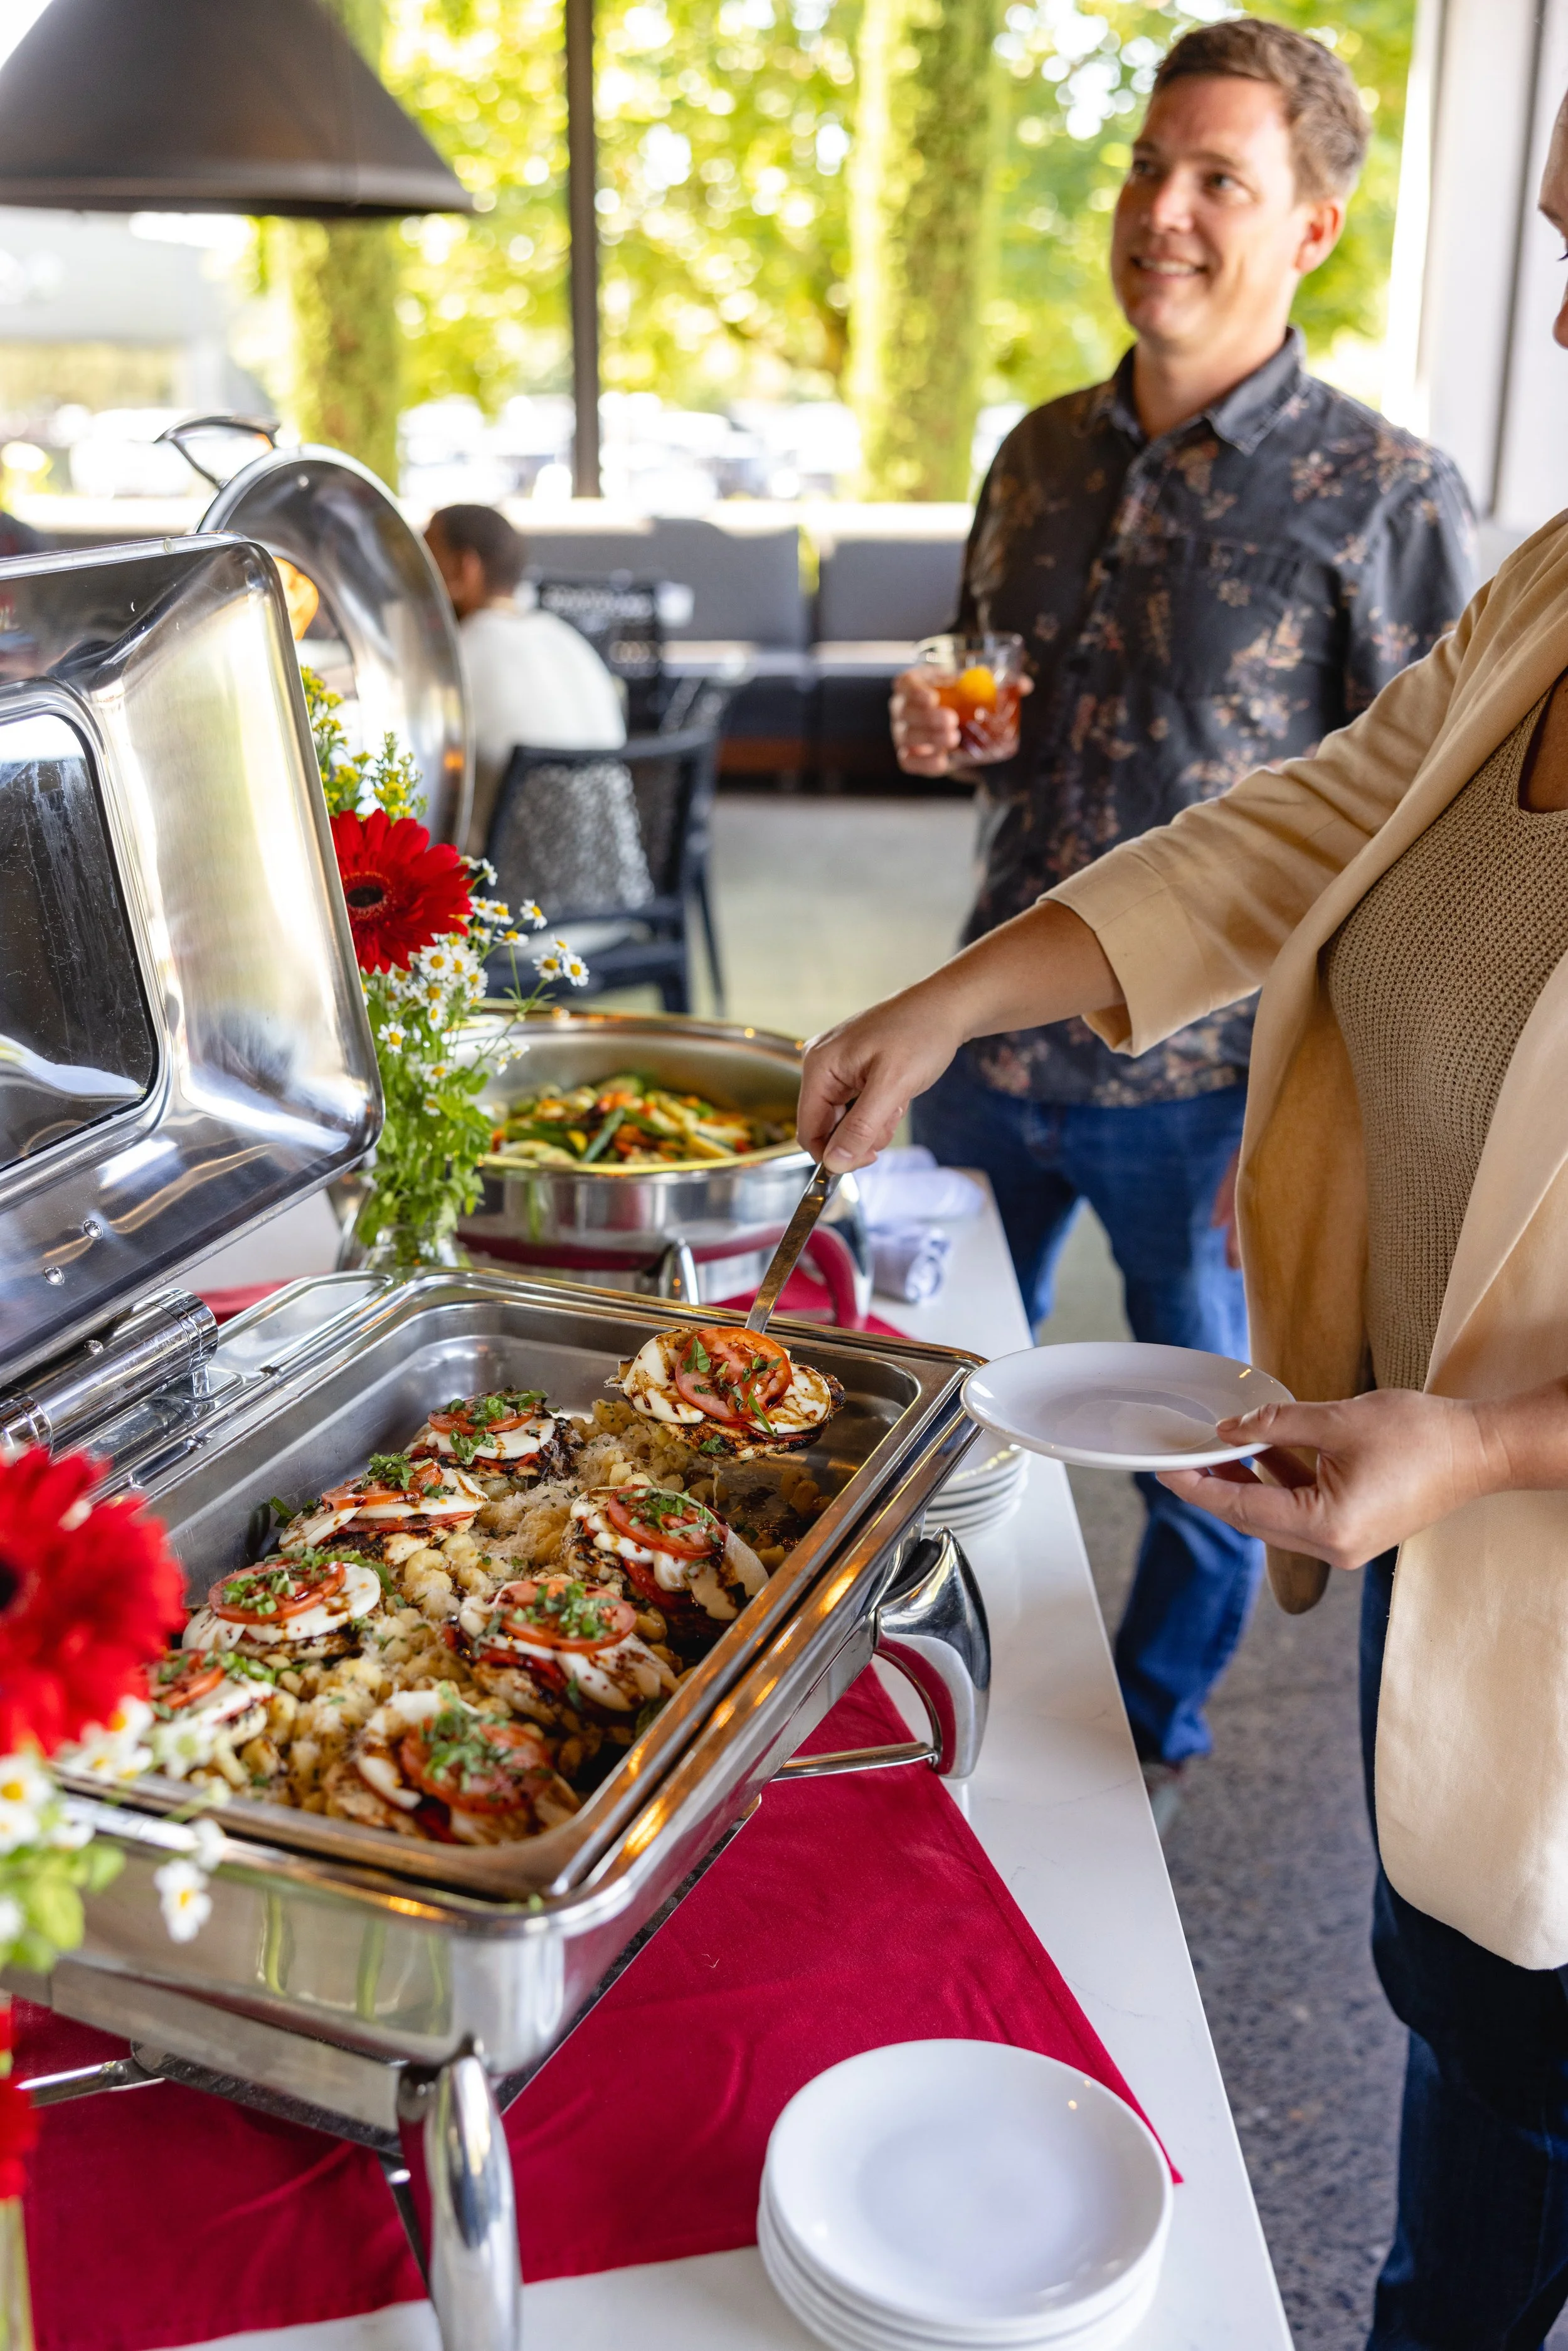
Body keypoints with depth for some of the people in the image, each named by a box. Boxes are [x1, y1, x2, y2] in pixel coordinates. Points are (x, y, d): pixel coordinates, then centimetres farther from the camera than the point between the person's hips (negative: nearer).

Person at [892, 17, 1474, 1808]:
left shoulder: (1384, 500, -12)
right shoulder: (1044, 452, 6)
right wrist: (937, 731, -4)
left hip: (1208, 1076, -5)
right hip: (993, 1039, 5)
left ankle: (1152, 1734, 40)